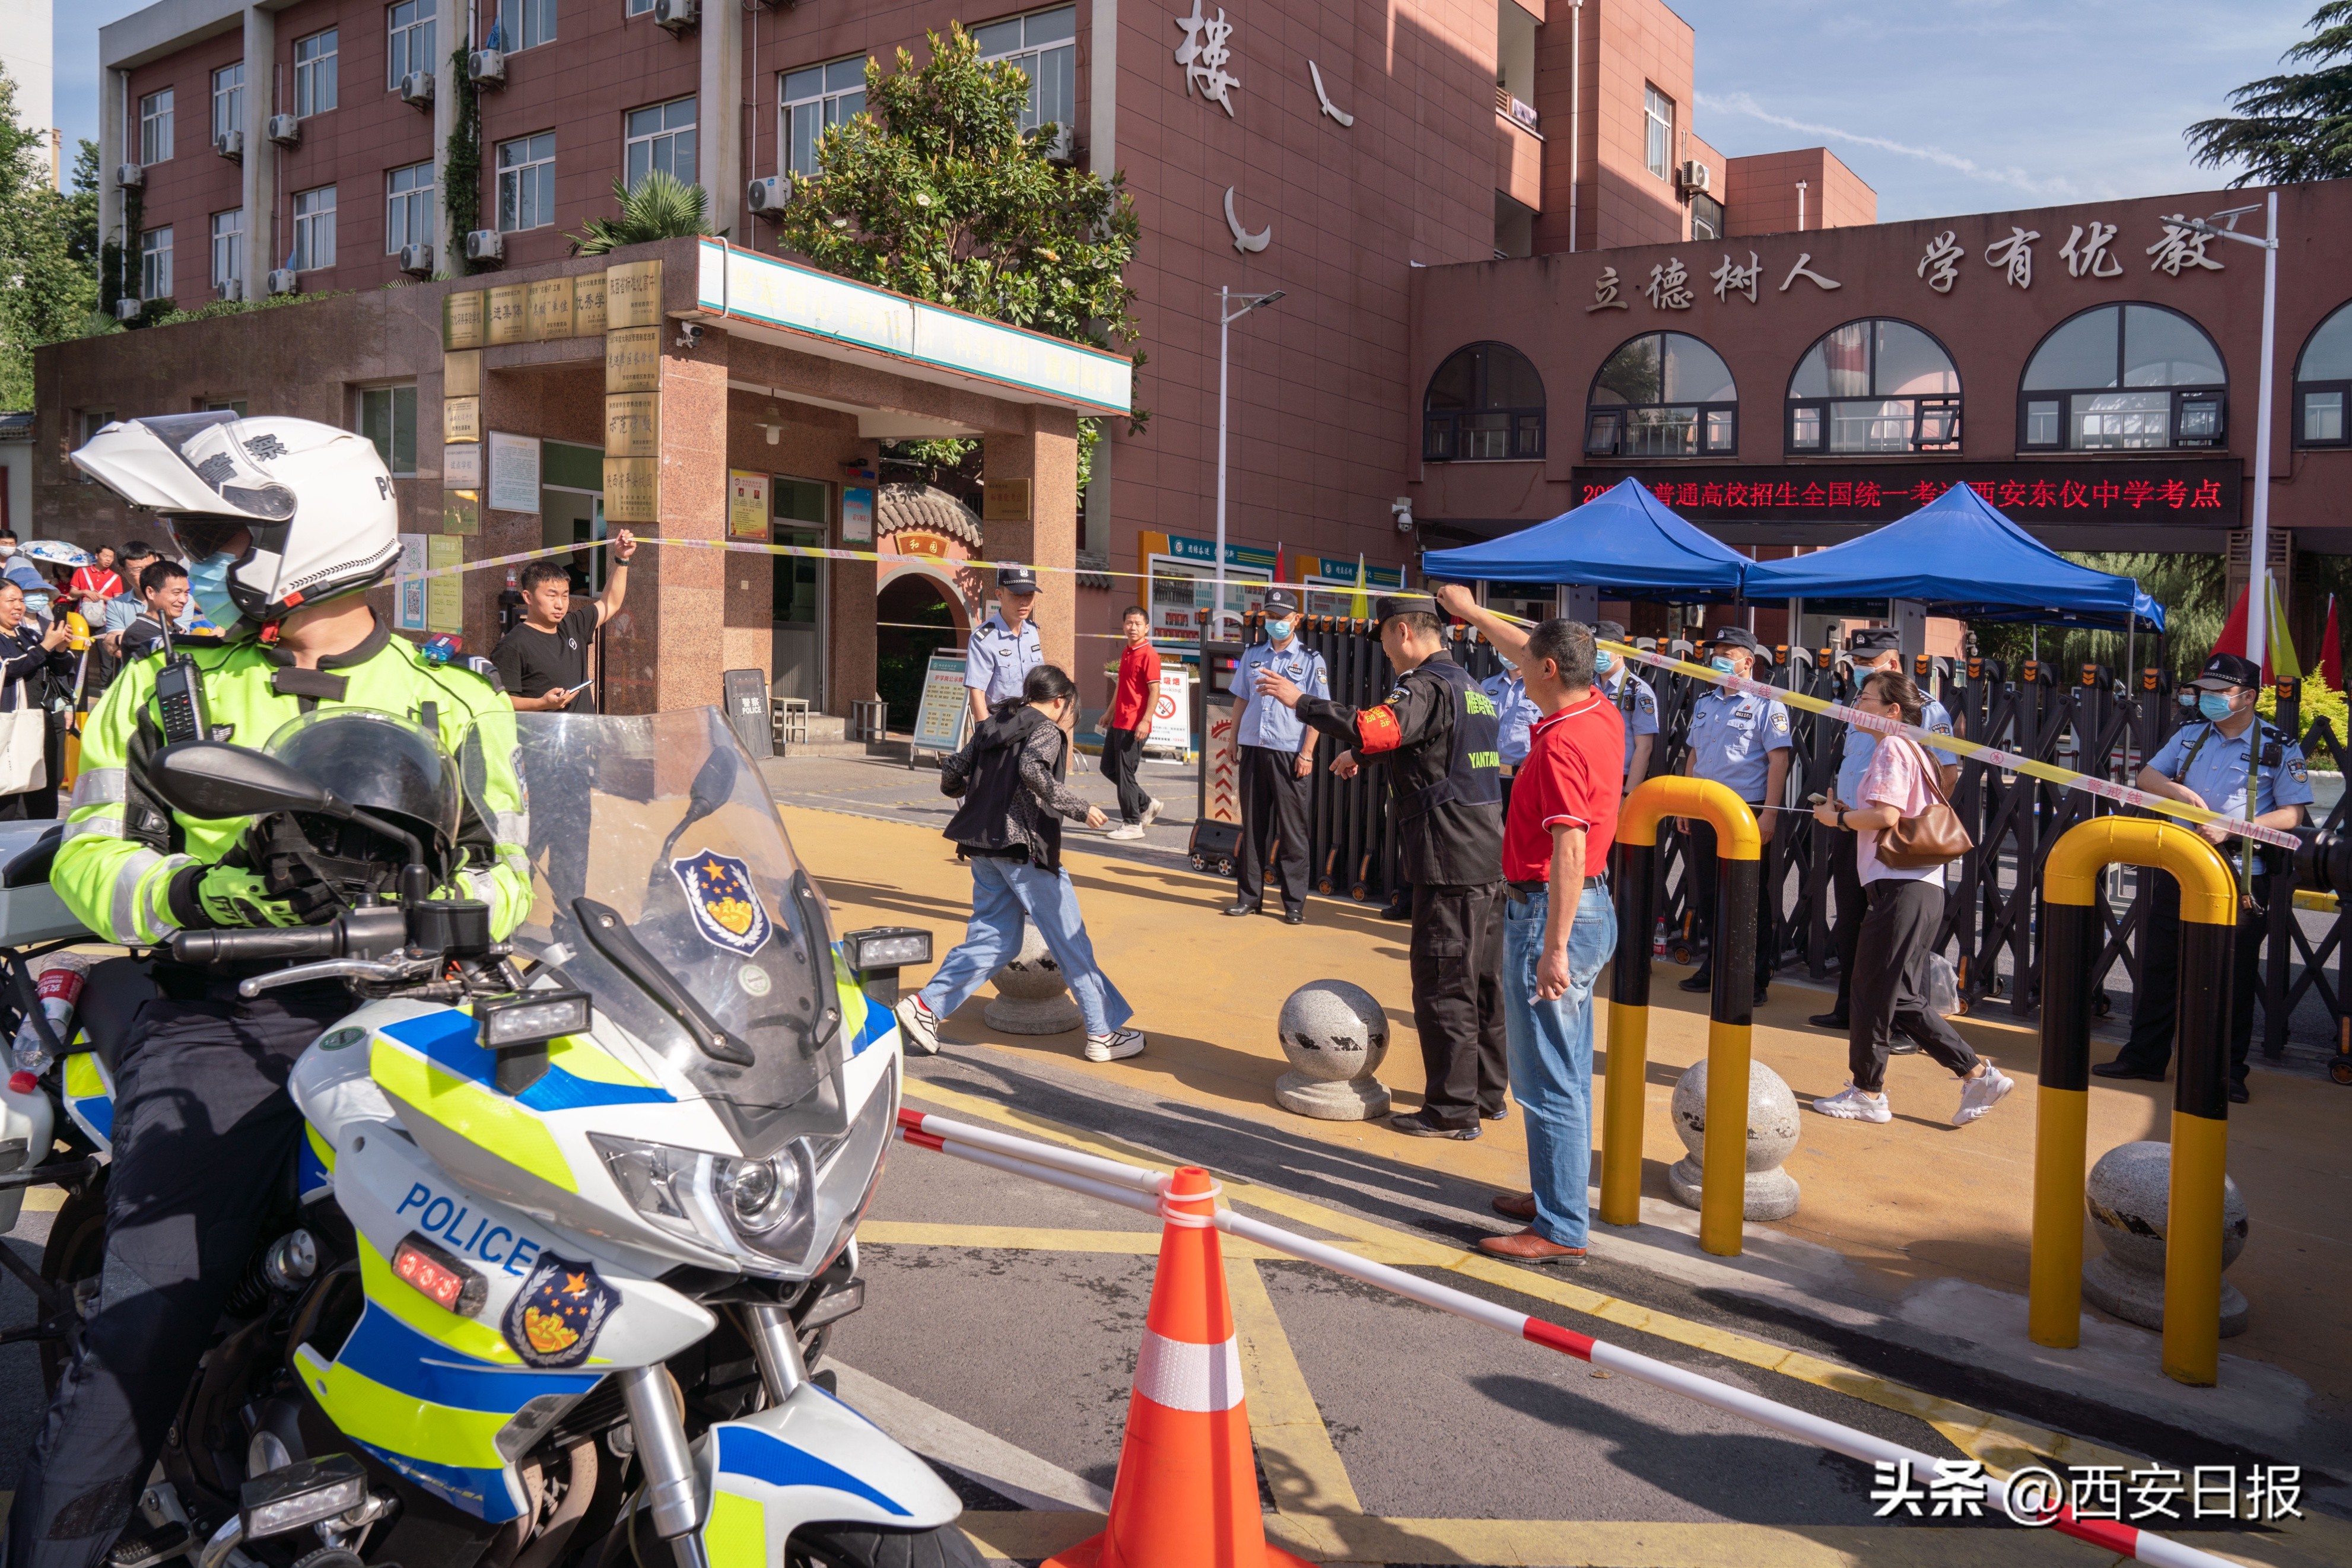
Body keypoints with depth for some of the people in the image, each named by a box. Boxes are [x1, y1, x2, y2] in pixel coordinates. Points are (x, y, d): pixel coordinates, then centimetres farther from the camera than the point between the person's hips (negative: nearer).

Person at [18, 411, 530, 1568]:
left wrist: (445, 899, -13)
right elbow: (87, 860, 9)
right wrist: (192, 888, -12)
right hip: (224, 1020, 1)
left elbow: (506, 875, 10)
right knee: (143, 1330, -14)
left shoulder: (456, 701, 14)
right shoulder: (163, 689, 16)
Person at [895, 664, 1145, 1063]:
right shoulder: (1047, 730, -5)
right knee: (1071, 940, 1)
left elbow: (950, 776, 14)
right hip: (1026, 848, -7)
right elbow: (1033, 770, -25)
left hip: (984, 848, 7)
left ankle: (925, 1007, 4)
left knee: (992, 940, 14)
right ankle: (1104, 1033, 7)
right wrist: (1079, 807, -19)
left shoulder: (989, 727, 15)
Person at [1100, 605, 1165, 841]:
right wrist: (1110, 713, 26)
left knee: (1124, 773, -4)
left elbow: (1155, 691, -18)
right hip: (1118, 723, 9)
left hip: (1134, 726, -9)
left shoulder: (1149, 655, -13)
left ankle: (1132, 824, 7)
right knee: (1108, 767, 15)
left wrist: (1145, 721, -24)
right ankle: (1148, 804, 26)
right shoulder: (1126, 653, 13)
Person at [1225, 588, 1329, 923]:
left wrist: (1306, 754, -11)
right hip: (1253, 749, 4)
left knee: (1292, 830, 0)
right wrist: (1234, 740, 11)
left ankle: (1295, 903, 5)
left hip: (1289, 754, -4)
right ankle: (1248, 896, 16)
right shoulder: (1252, 654, 13)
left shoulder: (1310, 660, -1)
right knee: (1252, 826, 9)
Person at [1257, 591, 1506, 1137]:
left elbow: (1372, 727, -32)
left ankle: (1452, 1109, 5)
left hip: (1449, 865, -10)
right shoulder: (1470, 687, 18)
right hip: (1488, 858, 10)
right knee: (1485, 982, 16)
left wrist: (1301, 701, -23)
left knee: (1442, 988, -2)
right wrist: (1363, 753, 41)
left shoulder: (1428, 686, -14)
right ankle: (1488, 1093, 27)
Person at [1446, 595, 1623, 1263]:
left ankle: (1560, 1231, 2)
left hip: (1551, 912, -10)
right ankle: (1558, 1195, 32)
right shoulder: (1602, 712, 6)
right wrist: (1471, 613, 34)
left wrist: (1553, 948, -30)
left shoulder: (1561, 743, -22)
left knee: (1547, 1078, -4)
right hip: (1592, 906, 10)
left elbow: (1570, 850, -29)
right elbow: (1531, 653, 23)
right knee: (1569, 1070, 19)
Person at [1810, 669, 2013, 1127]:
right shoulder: (1913, 748, 22)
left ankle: (1867, 1092, 8)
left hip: (1901, 887, -10)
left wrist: (1837, 818, -5)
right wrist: (1849, 815, 14)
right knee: (1902, 998, 12)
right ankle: (1978, 1074, 11)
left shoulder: (1892, 746, -8)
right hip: (1922, 887, 10)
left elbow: (1886, 815, -20)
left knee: (1871, 989, -1)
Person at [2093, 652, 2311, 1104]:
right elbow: (2146, 777, 10)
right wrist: (2179, 791, -11)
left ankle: (2229, 1070, 14)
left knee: (2234, 976, 2)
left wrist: (2231, 830, -19)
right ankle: (2145, 1056, 19)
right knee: (2158, 964, 9)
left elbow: (2292, 815, -8)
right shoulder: (2190, 735, 10)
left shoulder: (2279, 747, -5)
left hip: (2240, 877, -5)